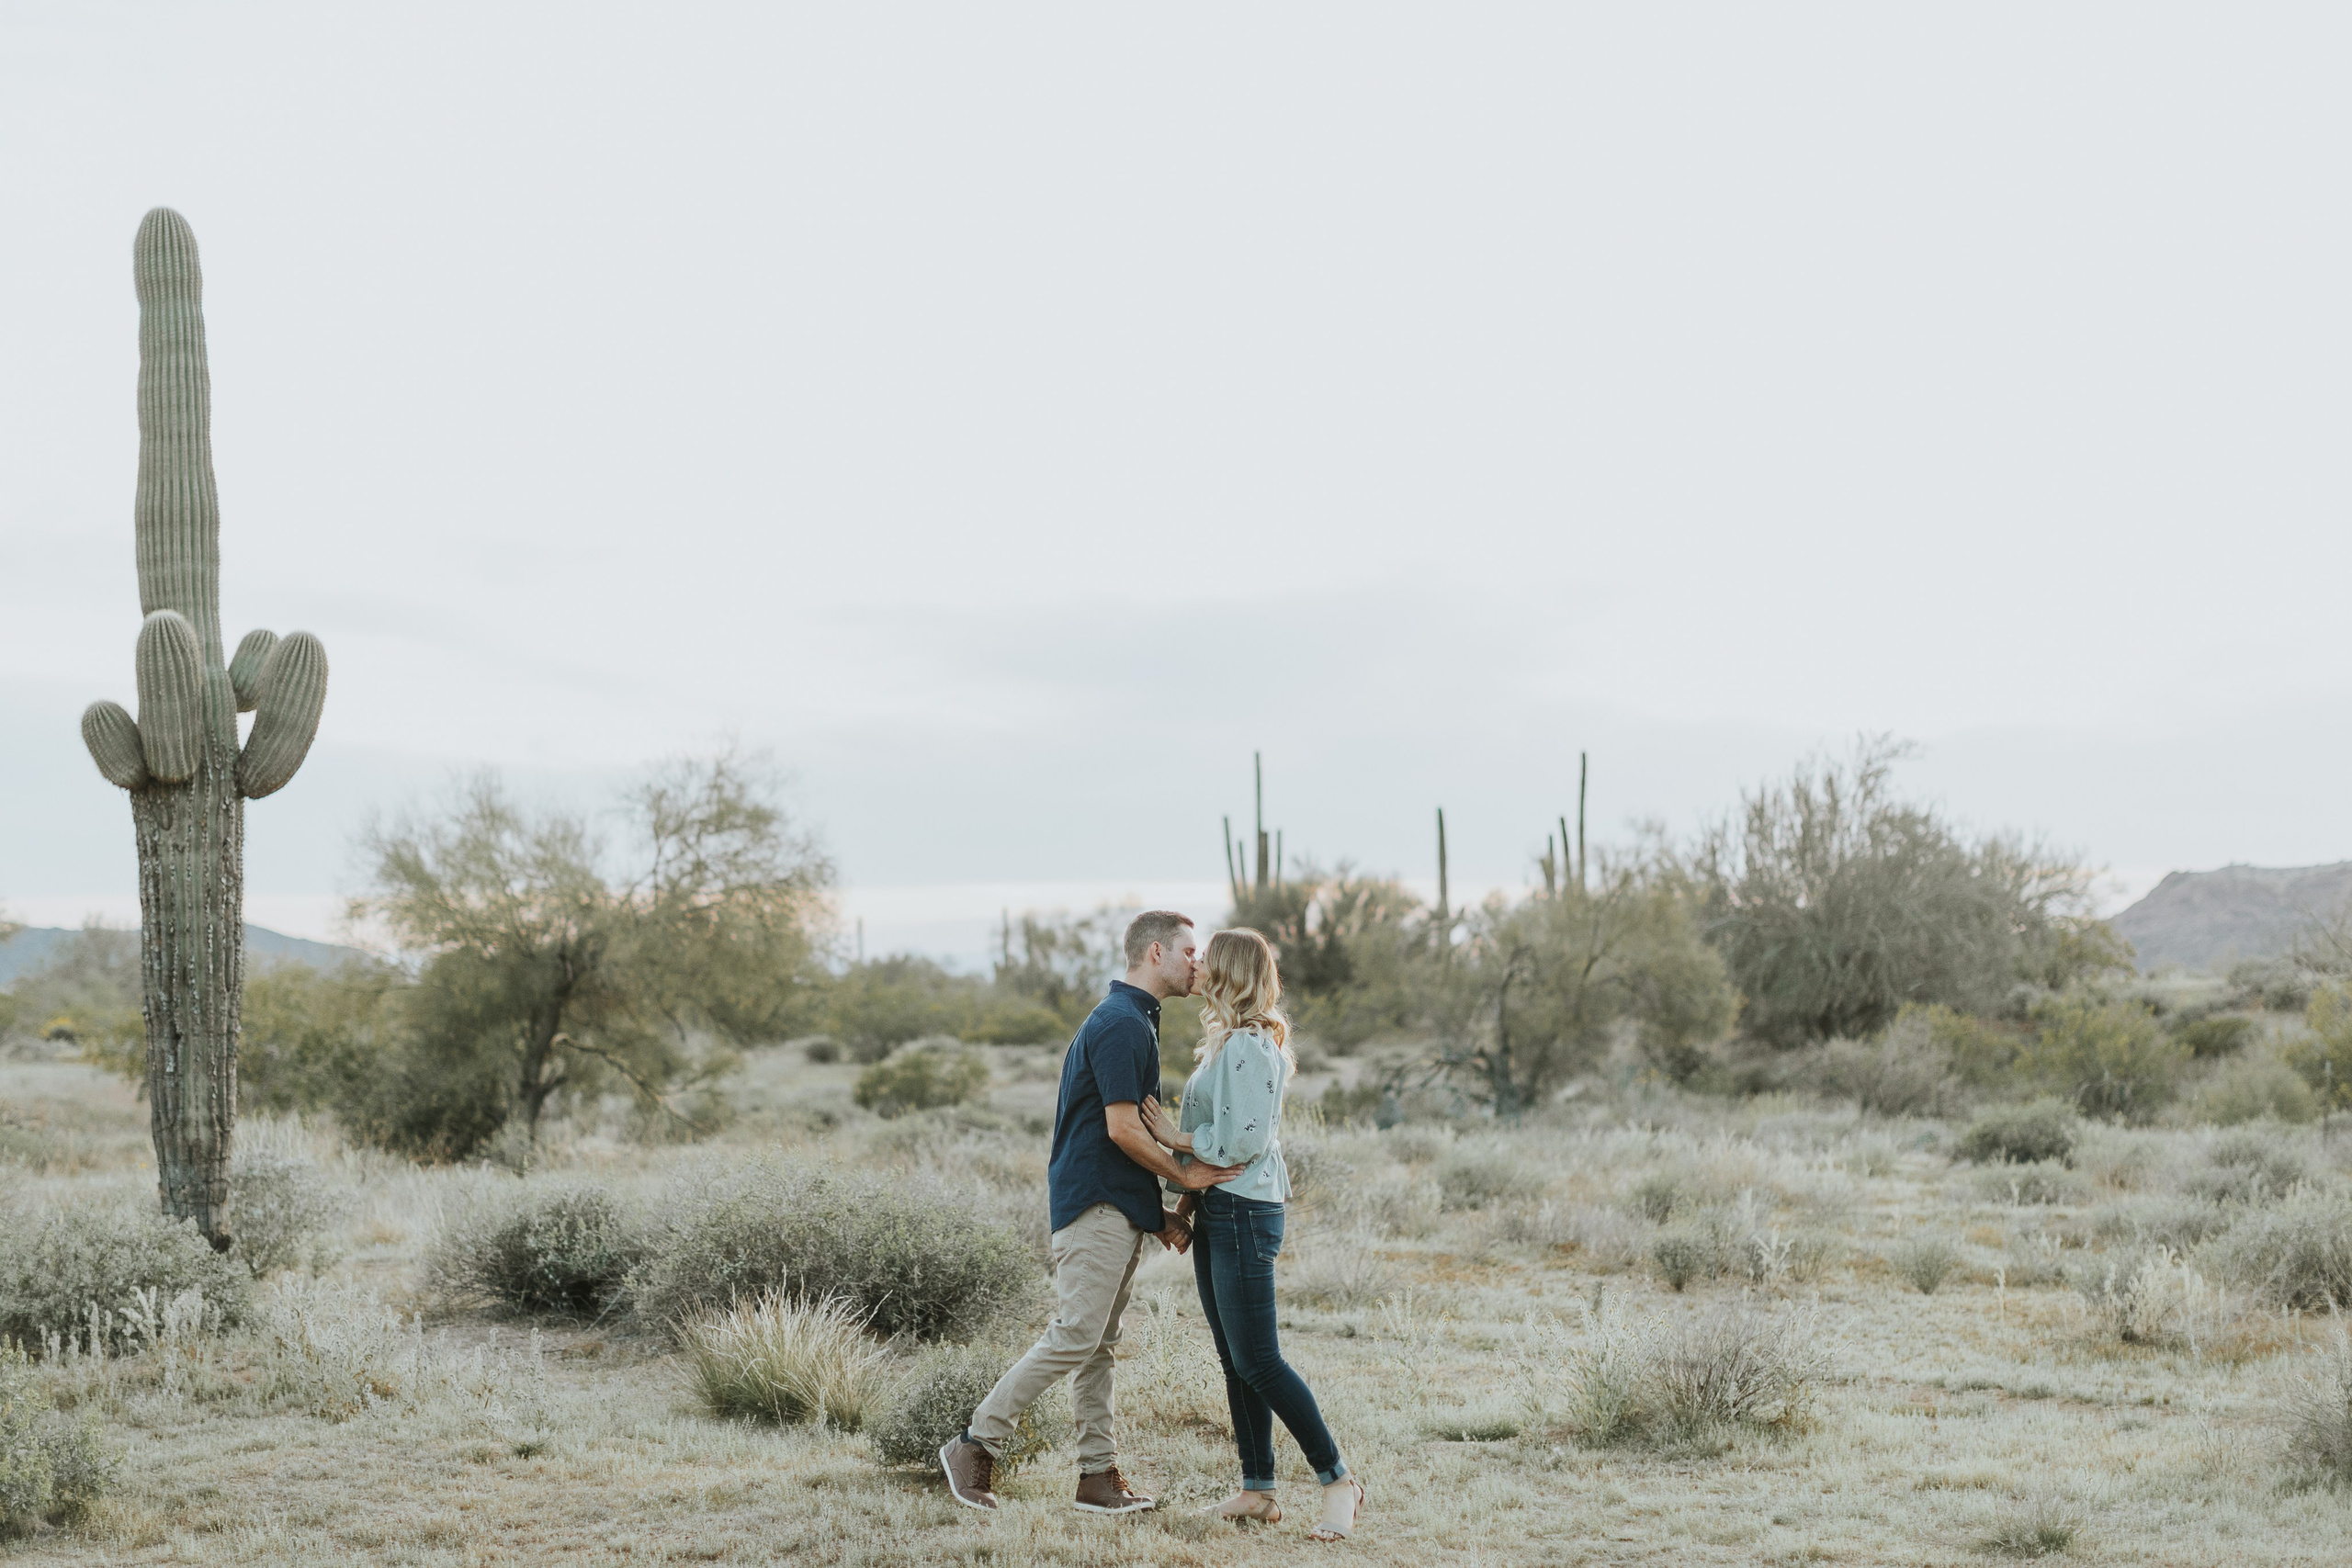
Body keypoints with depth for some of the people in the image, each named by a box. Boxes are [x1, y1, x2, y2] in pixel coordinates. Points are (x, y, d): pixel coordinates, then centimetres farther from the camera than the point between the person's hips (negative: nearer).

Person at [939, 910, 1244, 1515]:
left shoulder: (1133, 1022, 19)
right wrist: (1183, 1175, -7)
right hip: (1096, 1207, -11)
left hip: (1118, 1209, 11)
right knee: (1074, 1337, -11)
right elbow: (1123, 1129, -19)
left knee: (1098, 1344, 9)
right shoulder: (1121, 1024, -14)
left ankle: (1100, 1477, 11)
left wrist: (1157, 1212, 17)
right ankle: (976, 1446, -5)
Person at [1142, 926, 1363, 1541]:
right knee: (1235, 1359, 11)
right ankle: (1257, 1490, 15)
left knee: (1257, 1361, -8)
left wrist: (1178, 1138, -10)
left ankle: (1337, 1479, -1)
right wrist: (1188, 1197, 14)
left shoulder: (1249, 1047, -16)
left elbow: (1241, 1142, -21)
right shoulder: (1228, 1044, 16)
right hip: (1220, 1214, 10)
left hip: (1244, 1214, -10)